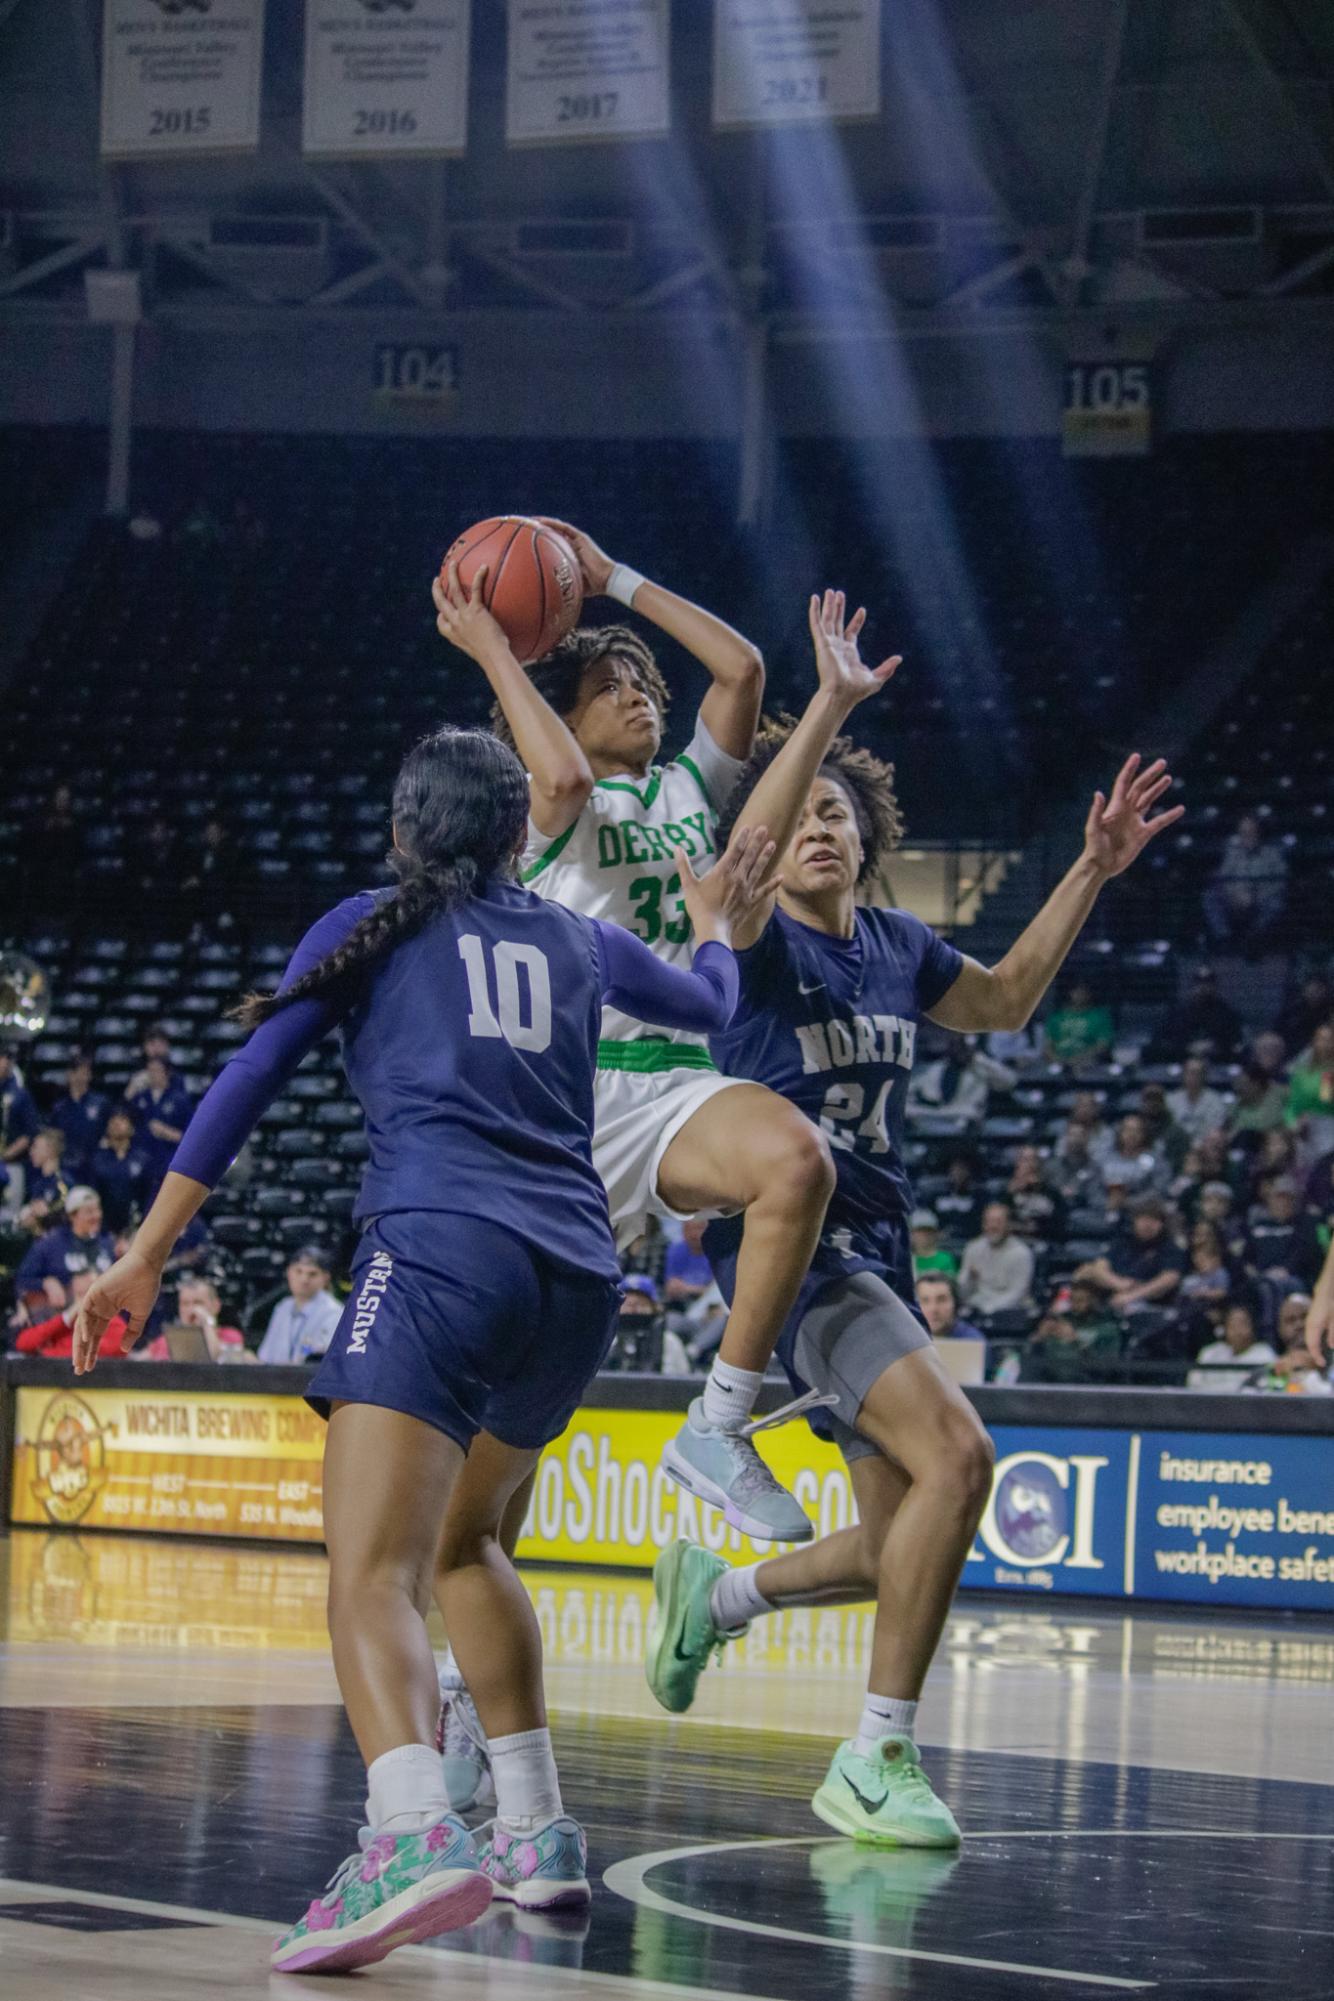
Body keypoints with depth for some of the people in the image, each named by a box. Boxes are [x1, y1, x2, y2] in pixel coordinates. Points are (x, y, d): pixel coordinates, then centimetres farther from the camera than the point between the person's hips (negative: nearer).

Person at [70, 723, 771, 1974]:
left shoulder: (372, 929, 13)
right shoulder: (579, 945, 22)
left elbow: (247, 1084, 5)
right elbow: (711, 1008, 42)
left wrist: (144, 1258, 7)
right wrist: (714, 922, 63)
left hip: (441, 1252, -5)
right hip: (576, 1274, 5)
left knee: (370, 1580, -19)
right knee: (463, 1541, 29)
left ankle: (415, 1838, -44)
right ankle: (536, 1834, 26)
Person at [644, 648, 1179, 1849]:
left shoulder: (898, 949, 11)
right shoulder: (758, 943, -8)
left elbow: (1006, 1001, 28)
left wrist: (1093, 873, 20)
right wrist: (828, 705, -33)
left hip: (877, 1256, 8)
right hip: (790, 1248, -8)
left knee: (903, 1550, 10)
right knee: (958, 1451, -27)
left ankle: (715, 1594, 36)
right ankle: (878, 1757, -19)